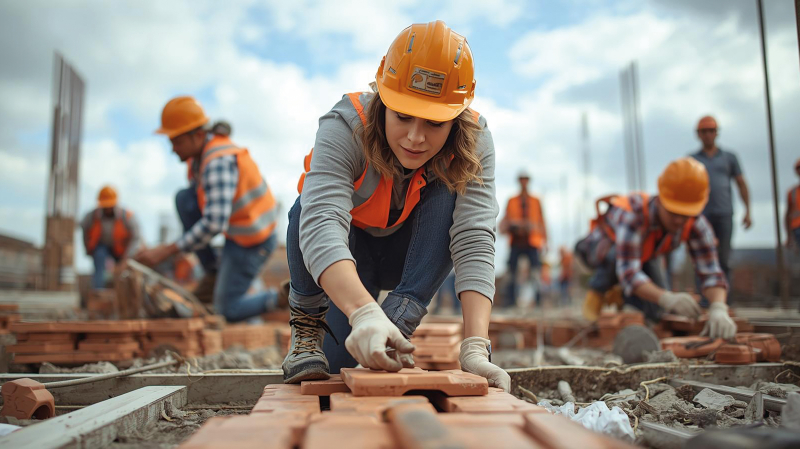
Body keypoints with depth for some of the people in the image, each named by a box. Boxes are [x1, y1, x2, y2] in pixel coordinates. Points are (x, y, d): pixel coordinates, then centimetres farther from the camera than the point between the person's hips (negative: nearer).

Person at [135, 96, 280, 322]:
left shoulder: (217, 162, -29)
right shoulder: (205, 146, 0)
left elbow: (214, 224, -37)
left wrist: (165, 251, -32)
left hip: (252, 242, -9)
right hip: (237, 224, 9)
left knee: (227, 311, -1)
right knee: (183, 198, -4)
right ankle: (211, 271, 4)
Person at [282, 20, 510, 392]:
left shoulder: (474, 143, -25)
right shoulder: (346, 127, -32)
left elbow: (475, 243, -35)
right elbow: (321, 223, -48)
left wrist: (475, 348, -47)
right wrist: (364, 313, -64)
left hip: (412, 255, 2)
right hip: (346, 255, -2)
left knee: (450, 194, -29)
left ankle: (398, 322, -26)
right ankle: (308, 323, -9)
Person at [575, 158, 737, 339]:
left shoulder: (697, 225, -31)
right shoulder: (634, 214, -47)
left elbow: (711, 273, -35)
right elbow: (629, 273, -54)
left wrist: (718, 309, -57)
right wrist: (668, 298, -70)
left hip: (644, 253, 5)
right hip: (603, 245, -5)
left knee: (654, 312, -8)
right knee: (617, 255, -40)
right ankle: (597, 292, -8)